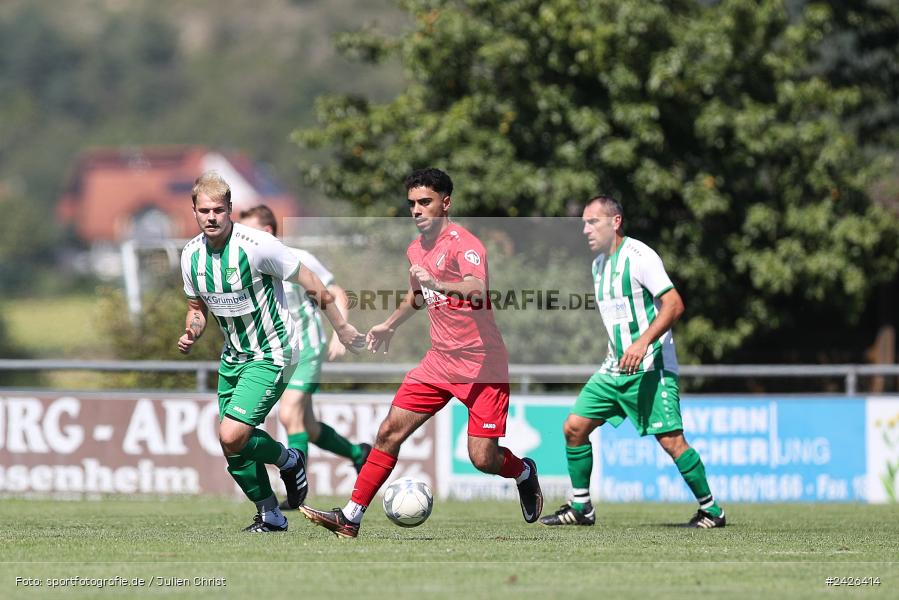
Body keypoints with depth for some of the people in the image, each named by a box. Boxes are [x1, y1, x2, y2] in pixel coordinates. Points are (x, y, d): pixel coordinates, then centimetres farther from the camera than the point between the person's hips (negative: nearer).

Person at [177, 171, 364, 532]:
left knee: (231, 437, -19)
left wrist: (341, 328, -4)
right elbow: (197, 307, 14)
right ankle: (269, 515, 26)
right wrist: (191, 333, -8)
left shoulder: (257, 246, -22)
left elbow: (313, 287, -11)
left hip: (272, 355, -7)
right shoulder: (191, 255, -3)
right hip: (233, 355, 7)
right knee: (233, 448, 6)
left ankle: (288, 460, 10)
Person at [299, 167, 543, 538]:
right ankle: (350, 517, -1)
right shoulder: (416, 250, 10)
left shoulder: (463, 243, -16)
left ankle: (524, 473, 26)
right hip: (440, 361, 7)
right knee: (390, 433, -3)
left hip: (481, 363, -7)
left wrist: (437, 284, -49)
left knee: (482, 458, -9)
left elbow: (477, 291, -36)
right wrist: (390, 325, 30)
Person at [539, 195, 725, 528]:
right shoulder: (599, 263, 14)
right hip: (614, 368, 9)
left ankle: (711, 510, 0)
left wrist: (643, 342, -30)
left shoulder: (638, 256, -13)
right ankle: (580, 508, 12)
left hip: (650, 367, -9)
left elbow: (674, 304, -20)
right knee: (574, 427, 2)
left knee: (670, 440, -12)